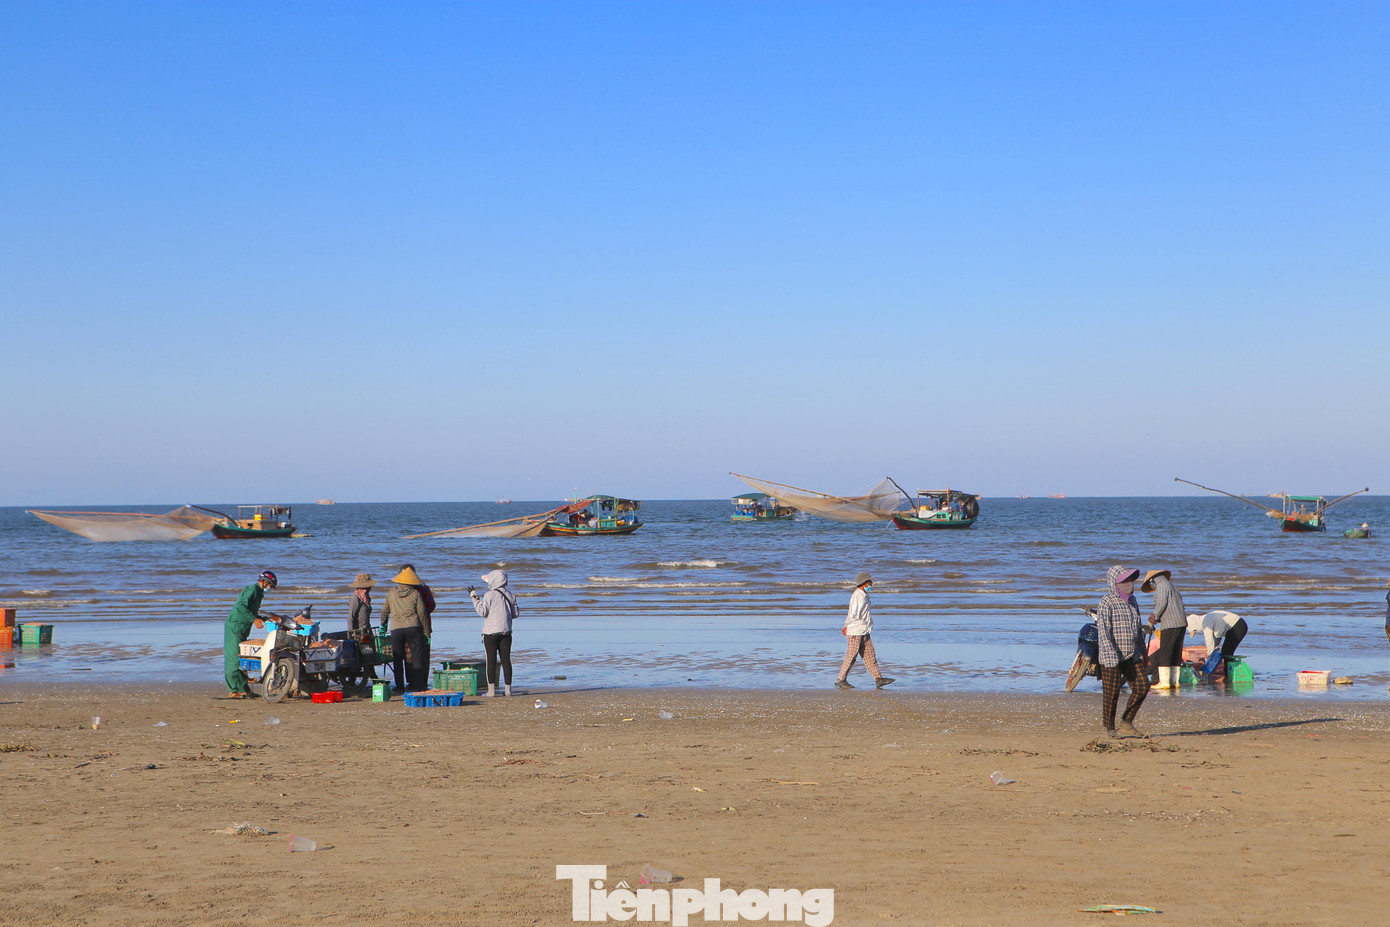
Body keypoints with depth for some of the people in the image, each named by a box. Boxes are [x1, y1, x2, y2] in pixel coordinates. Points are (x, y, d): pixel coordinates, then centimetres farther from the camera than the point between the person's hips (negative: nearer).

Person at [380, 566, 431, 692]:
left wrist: (383, 625, 32)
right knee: (417, 657, 3)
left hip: (396, 629, 2)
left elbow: (385, 611, 16)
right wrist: (426, 631, 6)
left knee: (398, 658, 8)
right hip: (413, 628, -2)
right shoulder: (415, 593, -1)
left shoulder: (391, 593, 6)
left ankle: (400, 686, 6)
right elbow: (422, 613, -1)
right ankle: (418, 685, -1)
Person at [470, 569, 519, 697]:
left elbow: (483, 611, -10)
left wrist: (475, 597, -3)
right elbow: (515, 614, 10)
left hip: (490, 631, -5)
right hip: (506, 631, 5)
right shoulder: (509, 595, 7)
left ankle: (491, 689, -5)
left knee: (491, 660, -2)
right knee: (506, 660, 7)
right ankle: (508, 689, 7)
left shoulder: (490, 595, -10)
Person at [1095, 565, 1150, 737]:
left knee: (1142, 686, 1)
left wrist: (1142, 651, 25)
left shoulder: (1132, 601, 14)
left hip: (1132, 655, 7)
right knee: (1111, 692, -1)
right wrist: (1112, 654, -25)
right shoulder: (1107, 602, -10)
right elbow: (1103, 629, -17)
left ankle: (1126, 723, 13)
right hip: (1112, 657, -7)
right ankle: (1110, 728, 12)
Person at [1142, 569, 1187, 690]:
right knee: (1176, 653, 11)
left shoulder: (1161, 586, -5)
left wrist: (1154, 618, -1)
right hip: (1181, 623, 9)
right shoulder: (1172, 586, 22)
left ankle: (1164, 682, -10)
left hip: (1170, 625, -9)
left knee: (1164, 653, -7)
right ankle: (1174, 681, 11)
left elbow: (1161, 604, -15)